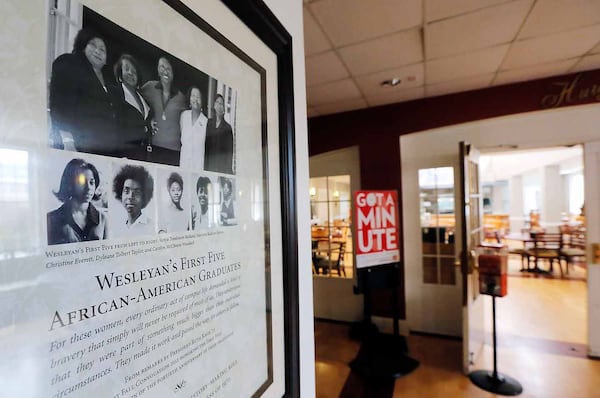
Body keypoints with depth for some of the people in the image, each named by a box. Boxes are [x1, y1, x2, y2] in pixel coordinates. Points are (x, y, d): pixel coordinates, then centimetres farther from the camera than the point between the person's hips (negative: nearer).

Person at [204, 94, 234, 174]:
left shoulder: (228, 128, 4)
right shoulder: (208, 123, 12)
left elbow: (230, 152, 2)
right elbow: (204, 145, 11)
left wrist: (229, 170, -5)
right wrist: (204, 166, 2)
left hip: (222, 168, -2)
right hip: (208, 167, 2)